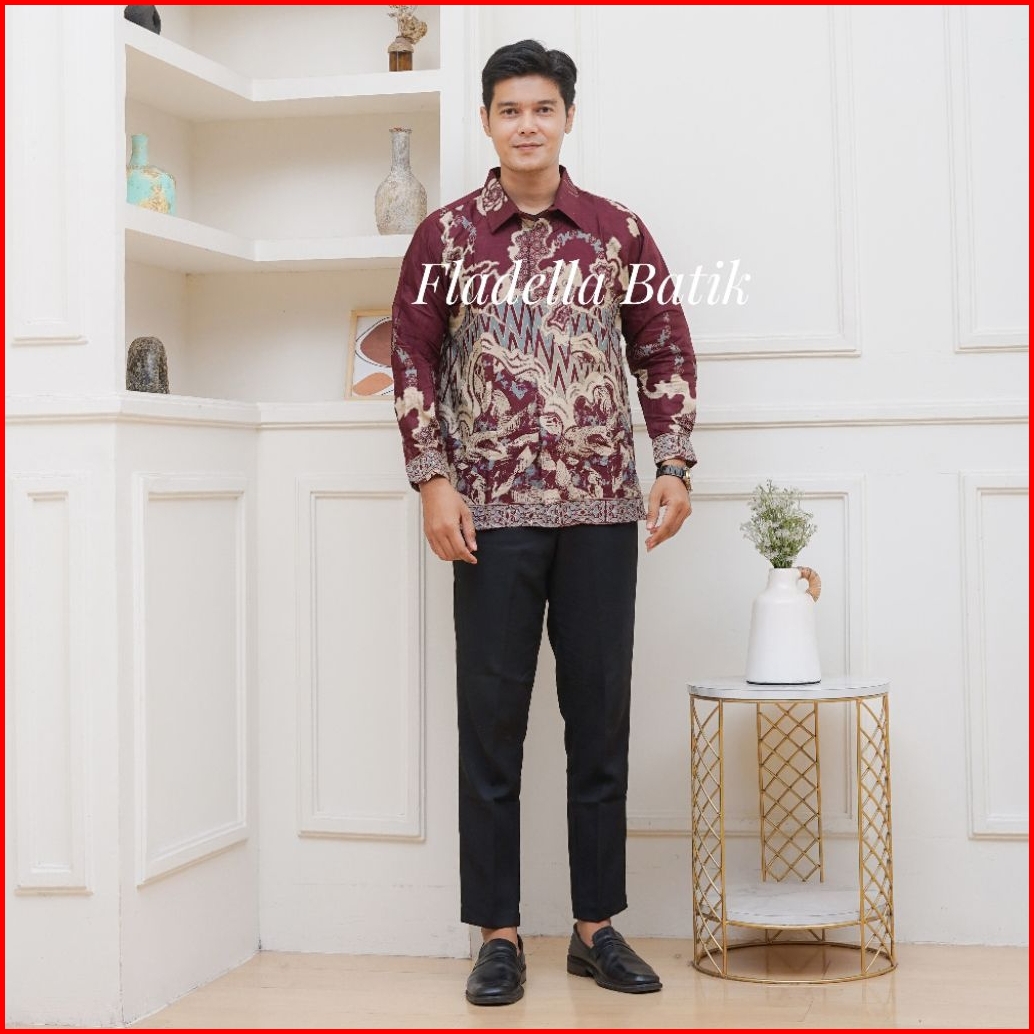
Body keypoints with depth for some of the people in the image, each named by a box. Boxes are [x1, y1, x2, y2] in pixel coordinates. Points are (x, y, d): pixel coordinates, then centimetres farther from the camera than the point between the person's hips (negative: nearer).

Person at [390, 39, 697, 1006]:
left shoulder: (618, 231, 8)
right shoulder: (446, 235, 5)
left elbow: (665, 351, 10)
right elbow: (413, 356, 4)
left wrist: (674, 465, 0)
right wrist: (433, 480, -5)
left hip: (602, 510, 1)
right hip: (491, 514, -1)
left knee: (601, 717, 6)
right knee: (492, 719, 3)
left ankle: (597, 925, 18)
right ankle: (498, 933, 13)